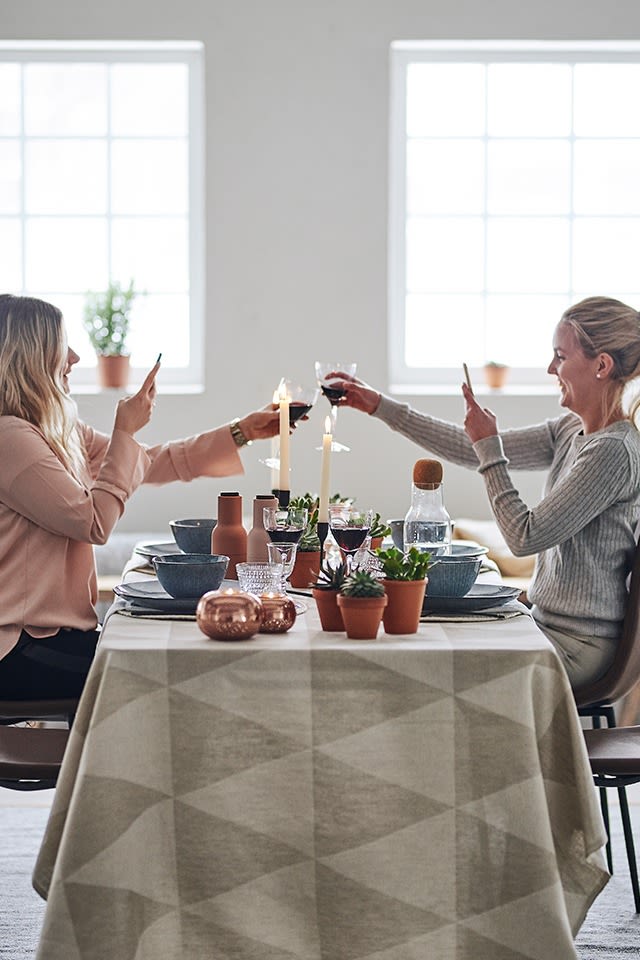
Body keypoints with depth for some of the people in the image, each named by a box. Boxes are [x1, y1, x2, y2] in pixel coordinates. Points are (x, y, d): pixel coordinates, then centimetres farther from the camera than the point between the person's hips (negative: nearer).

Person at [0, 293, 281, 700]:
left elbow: (156, 463, 18)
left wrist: (243, 433, 16)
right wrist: (126, 432, -10)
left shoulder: (62, 433, 13)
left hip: (57, 631, 9)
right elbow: (95, 522, -17)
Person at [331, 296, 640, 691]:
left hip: (577, 646, -9)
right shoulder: (572, 430, 7)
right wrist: (380, 406, 14)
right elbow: (471, 450, 13)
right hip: (551, 625, 9)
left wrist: (489, 448, -16)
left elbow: (524, 537, -23)